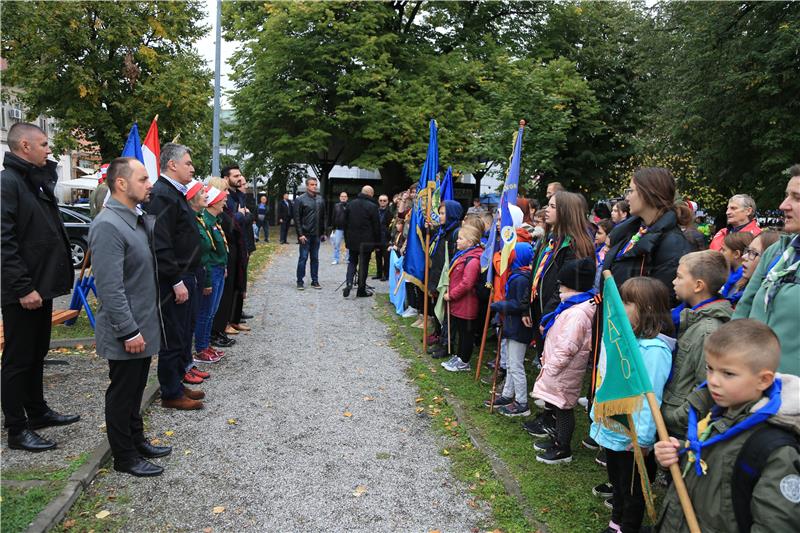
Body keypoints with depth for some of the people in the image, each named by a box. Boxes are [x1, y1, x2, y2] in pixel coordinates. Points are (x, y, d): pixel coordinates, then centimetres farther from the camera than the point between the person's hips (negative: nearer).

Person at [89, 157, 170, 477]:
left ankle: (137, 440, 37)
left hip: (143, 325, 9)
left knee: (135, 389, 22)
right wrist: (129, 331, -23)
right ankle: (125, 457, 21)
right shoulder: (108, 226, -22)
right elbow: (110, 287, -25)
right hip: (126, 333, -9)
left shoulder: (138, 219, 8)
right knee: (122, 394, 7)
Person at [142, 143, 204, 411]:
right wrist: (177, 282, -22)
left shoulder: (175, 193, 16)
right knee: (173, 338, 0)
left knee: (183, 335, 18)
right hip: (173, 281, -10)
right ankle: (171, 394, 12)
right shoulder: (162, 195, -17)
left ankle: (177, 383, 30)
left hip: (184, 277, 10)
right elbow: (161, 245, -23)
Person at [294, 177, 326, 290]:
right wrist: (300, 234, -13)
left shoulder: (320, 200, 10)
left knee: (315, 258, 9)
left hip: (316, 235, 5)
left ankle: (315, 281, 16)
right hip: (305, 235, -4)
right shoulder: (300, 200, -5)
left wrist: (323, 233, 10)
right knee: (303, 258, -1)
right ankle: (300, 281, 6)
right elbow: (297, 218, -7)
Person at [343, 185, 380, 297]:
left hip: (352, 240, 4)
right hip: (366, 241, -4)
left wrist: (346, 239, 17)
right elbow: (376, 226, -9)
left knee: (352, 262, 16)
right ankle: (361, 290, 11)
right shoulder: (372, 206, -11)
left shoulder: (350, 204, 5)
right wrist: (377, 242, 0)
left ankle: (349, 283, -6)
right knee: (364, 264, 5)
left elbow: (345, 223, 10)